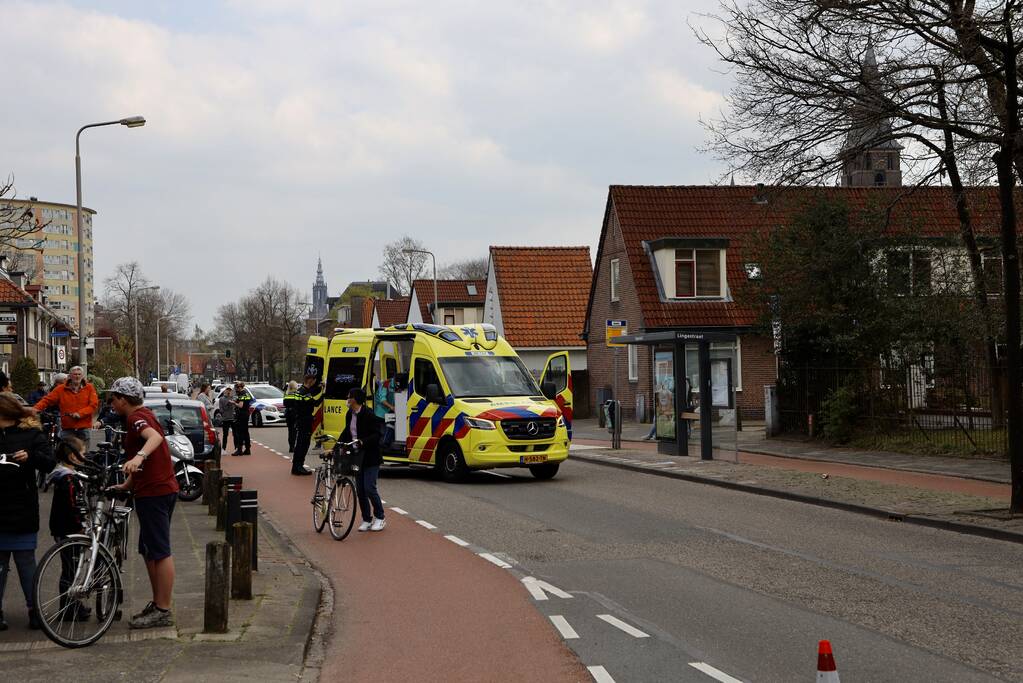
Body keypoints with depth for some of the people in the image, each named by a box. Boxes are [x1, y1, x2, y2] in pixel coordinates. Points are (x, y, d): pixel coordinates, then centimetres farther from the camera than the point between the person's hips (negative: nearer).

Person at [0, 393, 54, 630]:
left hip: (22, 511, -2)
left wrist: (31, 457, -24)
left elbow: (49, 464, -5)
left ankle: (34, 610, 10)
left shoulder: (31, 434, 0)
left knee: (26, 560, 3)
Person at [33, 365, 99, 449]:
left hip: (83, 428, 0)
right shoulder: (61, 389, 5)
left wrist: (80, 413, -16)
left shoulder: (89, 388, 5)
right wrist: (35, 409, -15)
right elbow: (46, 400, 2)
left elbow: (94, 405, -3)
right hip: (67, 429, 0)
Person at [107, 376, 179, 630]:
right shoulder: (143, 415, 19)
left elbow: (155, 437, -36)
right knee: (149, 551, 18)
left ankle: (163, 611, -4)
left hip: (154, 493, -11)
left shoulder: (137, 417, -13)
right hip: (159, 489, 11)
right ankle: (157, 603, 25)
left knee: (159, 551, -7)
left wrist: (139, 457, -53)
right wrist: (126, 485, 28)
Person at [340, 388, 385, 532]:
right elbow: (346, 432, 18)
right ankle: (367, 520, 16)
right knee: (360, 489, 7)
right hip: (357, 456, 8)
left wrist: (363, 442, -29)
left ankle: (380, 518, 6)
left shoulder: (368, 415, -15)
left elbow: (376, 435, -17)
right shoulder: (350, 414, 8)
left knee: (369, 488, -9)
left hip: (370, 457, -8)